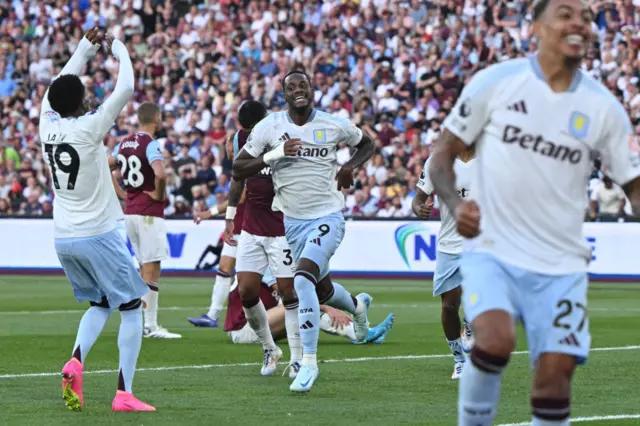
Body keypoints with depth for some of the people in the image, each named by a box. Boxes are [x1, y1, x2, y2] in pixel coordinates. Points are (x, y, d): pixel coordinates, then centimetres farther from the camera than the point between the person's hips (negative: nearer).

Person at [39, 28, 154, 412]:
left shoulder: (48, 125, -1)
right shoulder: (89, 128, -16)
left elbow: (60, 86, 18)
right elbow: (126, 90, -14)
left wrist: (85, 49, 20)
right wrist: (121, 52, 2)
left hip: (63, 239, 6)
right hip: (98, 235, -6)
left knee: (100, 304, 23)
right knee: (131, 308, 6)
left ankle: (76, 361, -5)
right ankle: (124, 394, -3)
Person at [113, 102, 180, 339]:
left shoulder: (125, 143, 9)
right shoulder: (151, 144, -15)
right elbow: (160, 174, -32)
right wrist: (159, 195, -14)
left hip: (129, 211, 8)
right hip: (149, 213, -8)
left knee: (144, 267, 17)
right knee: (152, 268, -4)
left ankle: (138, 322, 17)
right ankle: (151, 326, -5)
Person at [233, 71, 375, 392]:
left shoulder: (333, 125, -3)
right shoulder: (269, 127, -4)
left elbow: (366, 145, 17)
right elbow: (237, 171, -6)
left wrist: (350, 166, -5)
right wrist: (275, 154, -21)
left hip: (327, 217, -3)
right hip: (291, 221, 3)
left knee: (303, 280, -25)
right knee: (322, 291, 17)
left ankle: (309, 362, -20)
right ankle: (357, 305, 55)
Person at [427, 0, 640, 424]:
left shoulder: (603, 107, 3)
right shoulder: (495, 82, -2)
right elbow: (444, 152, 3)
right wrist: (455, 203, -16)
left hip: (560, 266, 2)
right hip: (492, 253, -2)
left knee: (556, 373, -4)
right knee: (496, 338, -27)